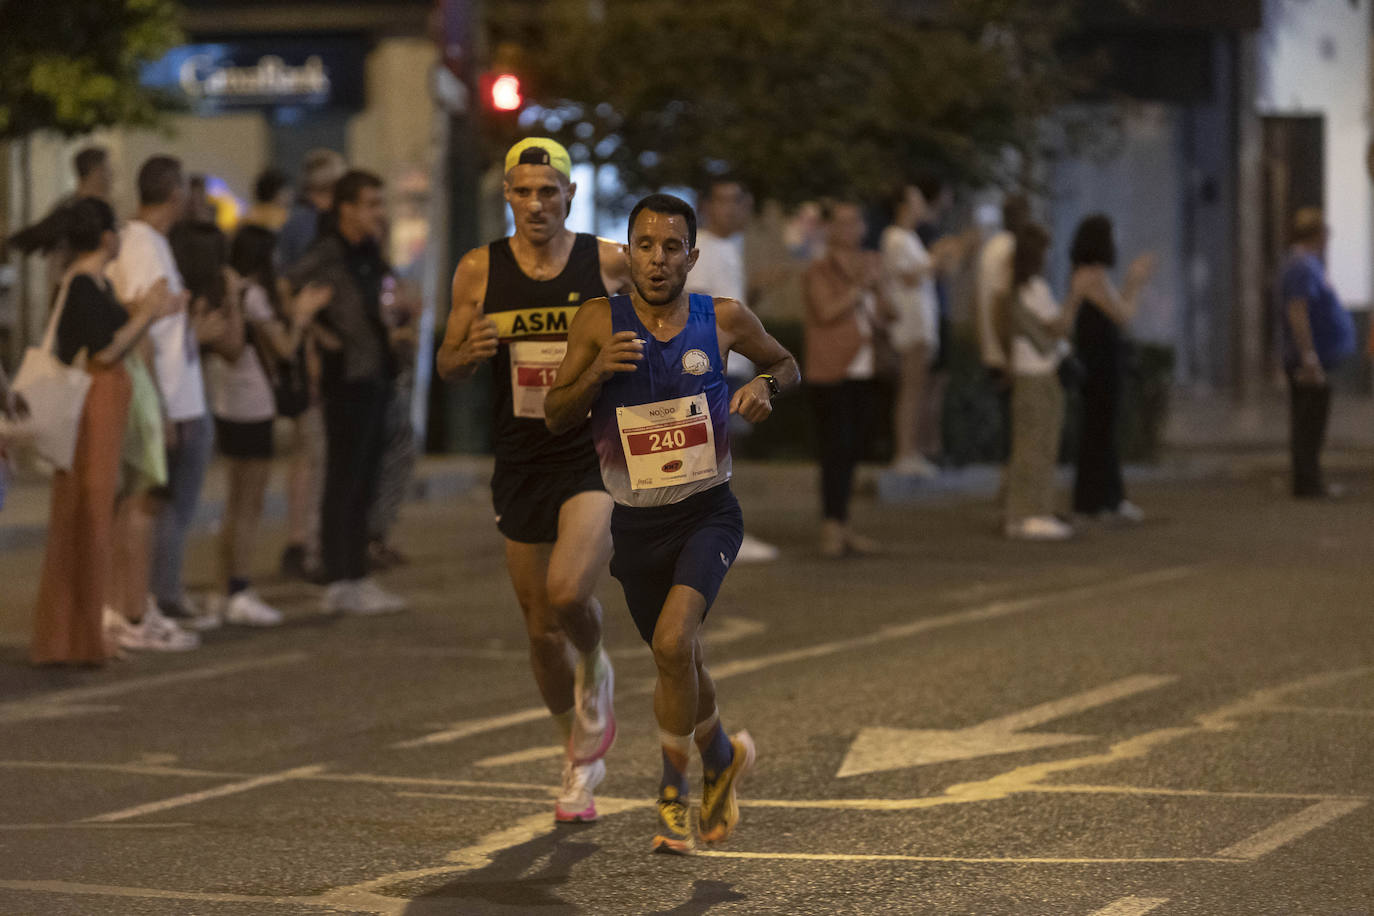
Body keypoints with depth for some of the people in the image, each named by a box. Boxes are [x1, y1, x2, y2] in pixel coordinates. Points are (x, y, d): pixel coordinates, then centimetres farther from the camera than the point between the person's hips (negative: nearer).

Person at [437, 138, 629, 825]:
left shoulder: (609, 263, -4)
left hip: (595, 458, -3)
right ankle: (580, 757, 32)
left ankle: (594, 668, 10)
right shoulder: (479, 270, 1)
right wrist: (470, 351, -15)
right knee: (542, 632, 9)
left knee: (568, 593, -26)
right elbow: (447, 366, 8)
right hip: (521, 465, 3)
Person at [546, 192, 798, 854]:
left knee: (672, 644, -23)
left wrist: (765, 386, -9)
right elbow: (555, 419, -3)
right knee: (684, 662, 17)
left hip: (707, 513, -2)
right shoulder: (600, 322, -7)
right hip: (636, 521, 2)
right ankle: (722, 758, 46)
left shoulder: (724, 320, -5)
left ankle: (672, 789, -5)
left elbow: (787, 364, 14)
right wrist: (597, 373, -21)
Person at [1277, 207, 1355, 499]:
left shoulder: (1308, 264, 17)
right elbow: (1297, 312, -24)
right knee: (1309, 424, -8)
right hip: (1313, 364, -11)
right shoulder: (1302, 267, -17)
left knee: (1310, 425, 14)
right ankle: (1307, 484, -7)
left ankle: (1311, 482, 20)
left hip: (1319, 361, 11)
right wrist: (1309, 357, -27)